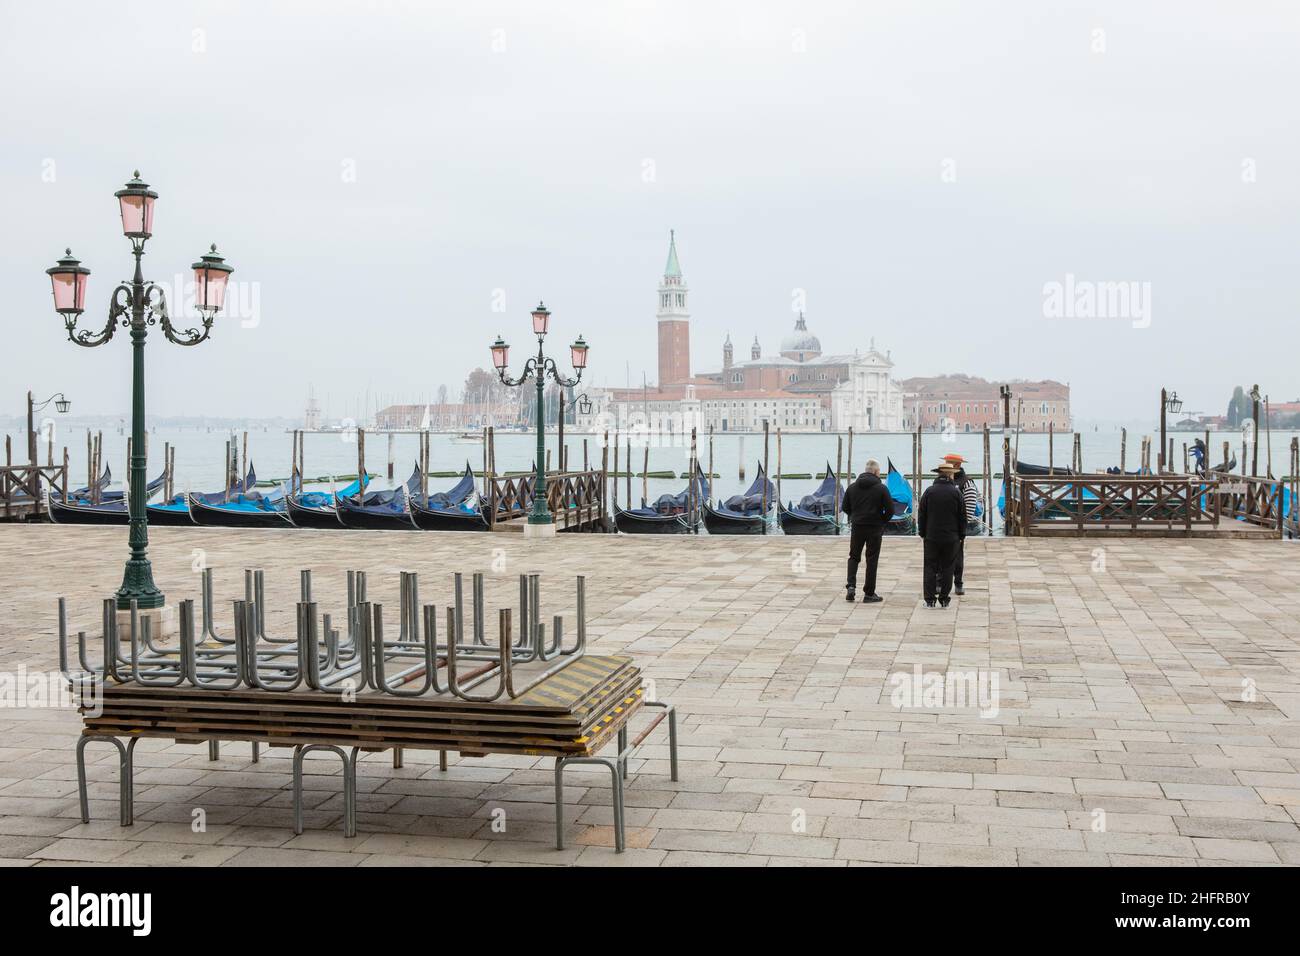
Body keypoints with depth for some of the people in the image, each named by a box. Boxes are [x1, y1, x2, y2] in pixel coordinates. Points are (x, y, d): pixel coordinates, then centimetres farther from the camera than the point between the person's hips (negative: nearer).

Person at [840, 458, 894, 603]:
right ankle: (869, 593, 8)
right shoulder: (881, 488, -9)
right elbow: (890, 510, -10)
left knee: (854, 557, 16)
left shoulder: (852, 487, 2)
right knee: (872, 560, 5)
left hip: (857, 527, 3)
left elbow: (845, 508, 6)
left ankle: (851, 586, -3)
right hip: (875, 528, -3)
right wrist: (882, 520, 8)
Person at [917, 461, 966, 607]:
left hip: (931, 537, 0)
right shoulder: (956, 492, -3)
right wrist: (961, 535, 11)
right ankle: (944, 599, 7)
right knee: (947, 568, 6)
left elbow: (921, 514, 3)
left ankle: (929, 599, 1)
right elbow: (962, 516, 2)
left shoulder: (929, 491, -2)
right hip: (951, 538, 0)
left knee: (930, 568, 3)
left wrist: (922, 532, 12)